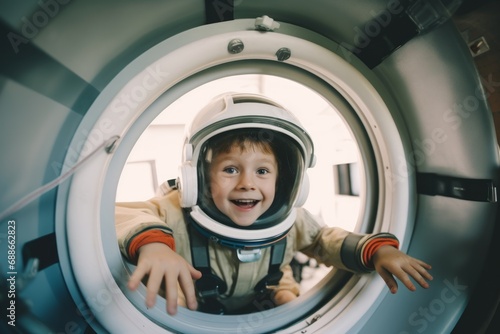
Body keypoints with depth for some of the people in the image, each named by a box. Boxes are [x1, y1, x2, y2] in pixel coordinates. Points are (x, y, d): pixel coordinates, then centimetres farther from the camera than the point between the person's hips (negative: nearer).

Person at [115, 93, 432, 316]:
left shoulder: (291, 222, -19)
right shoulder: (179, 214, -33)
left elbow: (326, 240, -3)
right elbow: (123, 214, -39)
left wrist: (376, 248, -21)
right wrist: (151, 241, -62)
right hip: (189, 312, -2)